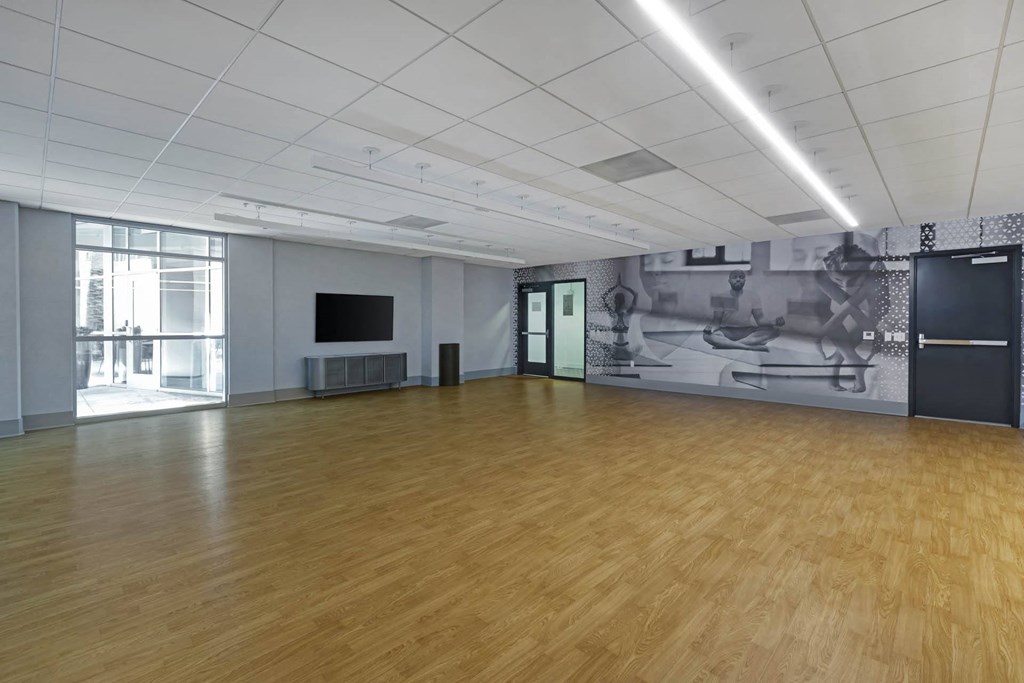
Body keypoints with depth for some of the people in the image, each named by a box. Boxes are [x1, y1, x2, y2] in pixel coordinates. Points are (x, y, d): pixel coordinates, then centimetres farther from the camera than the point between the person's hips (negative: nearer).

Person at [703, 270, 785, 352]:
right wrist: (712, 327, -30)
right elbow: (717, 321, -5)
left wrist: (774, 322, -23)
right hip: (726, 332, -3)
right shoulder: (721, 297, -2)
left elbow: (760, 320, -1)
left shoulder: (753, 296, 2)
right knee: (707, 335, -35)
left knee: (775, 330, -24)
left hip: (746, 332, 3)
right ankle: (752, 347, -34)